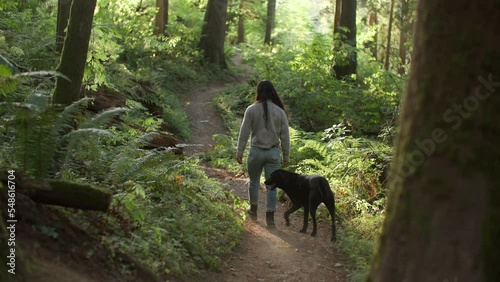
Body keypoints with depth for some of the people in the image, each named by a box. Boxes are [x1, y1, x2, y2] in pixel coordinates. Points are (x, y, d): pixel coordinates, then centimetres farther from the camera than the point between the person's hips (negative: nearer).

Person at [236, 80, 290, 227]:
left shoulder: (251, 109, -7)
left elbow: (244, 133, -5)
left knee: (254, 181, 19)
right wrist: (286, 156, 9)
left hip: (256, 151, -1)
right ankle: (270, 217, 9)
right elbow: (285, 136, 1)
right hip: (273, 152, 1)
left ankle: (253, 210, 34)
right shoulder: (280, 111, -2)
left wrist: (240, 152, 2)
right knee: (271, 185, 6)